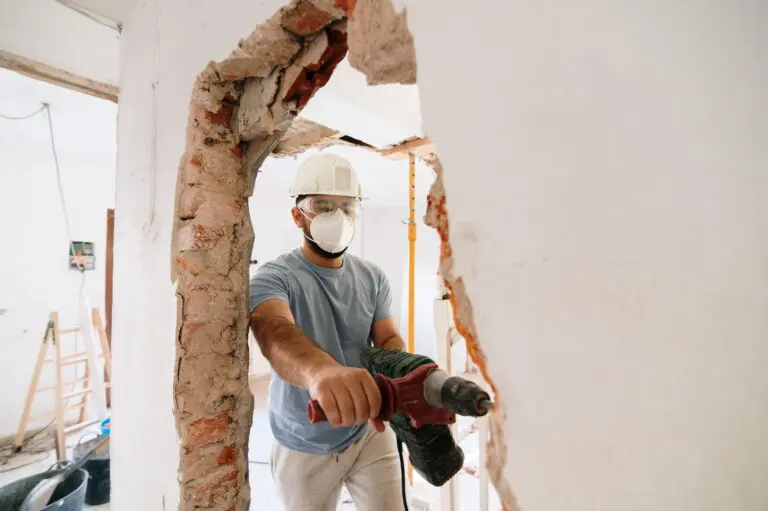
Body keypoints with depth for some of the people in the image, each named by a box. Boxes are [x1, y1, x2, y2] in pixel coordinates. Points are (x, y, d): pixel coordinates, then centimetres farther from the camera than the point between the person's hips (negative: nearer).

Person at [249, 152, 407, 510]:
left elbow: (388, 339, -5)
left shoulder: (373, 278, -3)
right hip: (303, 447, -2)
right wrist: (321, 371, -61)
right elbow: (274, 331, -39)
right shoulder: (274, 277, -19)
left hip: (369, 433, 3)